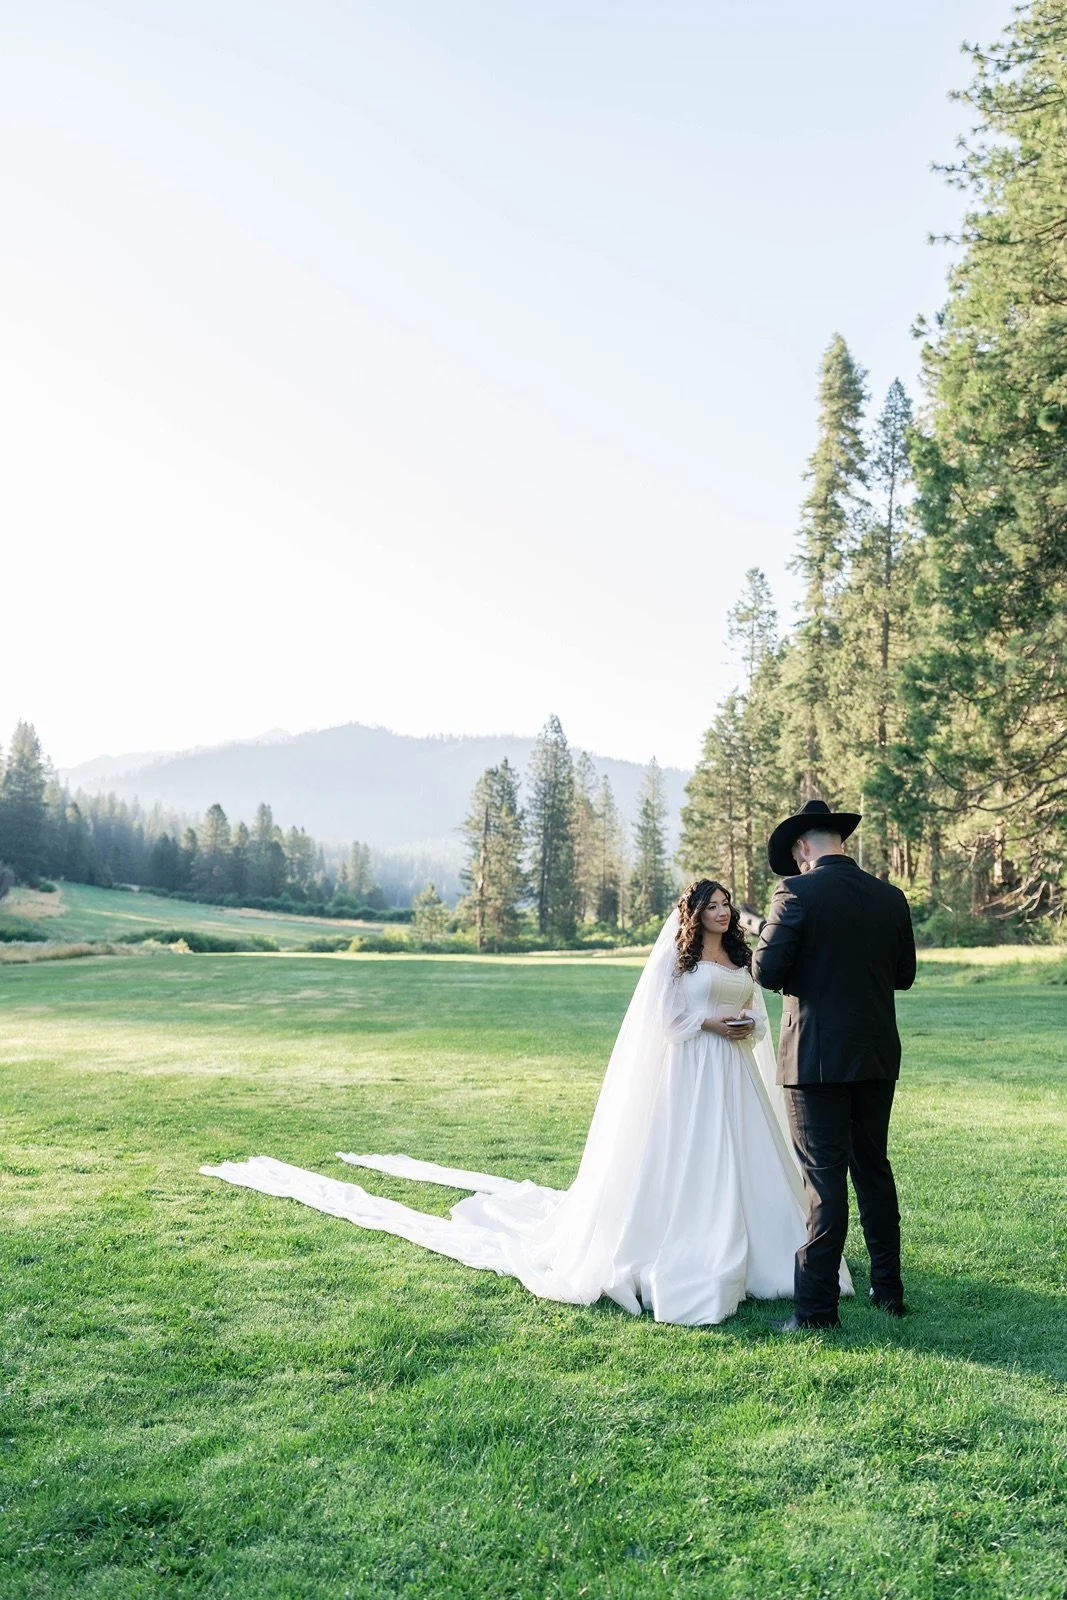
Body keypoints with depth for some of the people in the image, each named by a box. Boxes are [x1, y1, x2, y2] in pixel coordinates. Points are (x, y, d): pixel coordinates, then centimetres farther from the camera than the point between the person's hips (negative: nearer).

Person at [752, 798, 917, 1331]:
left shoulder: (797, 893, -13)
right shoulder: (890, 897, 4)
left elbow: (766, 971, -16)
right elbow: (903, 973, 12)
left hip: (817, 1057, -5)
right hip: (877, 1055, 5)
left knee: (824, 1177, -2)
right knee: (873, 1167, 18)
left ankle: (817, 1306, 2)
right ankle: (888, 1288, 27)